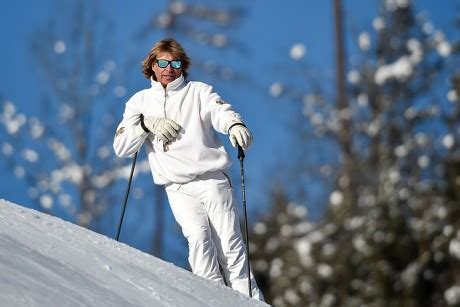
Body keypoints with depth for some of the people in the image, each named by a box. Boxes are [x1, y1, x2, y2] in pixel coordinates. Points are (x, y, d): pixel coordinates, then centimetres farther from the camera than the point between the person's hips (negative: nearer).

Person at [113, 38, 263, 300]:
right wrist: (146, 124, -8)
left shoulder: (198, 91, 10)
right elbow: (121, 148, 8)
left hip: (212, 179, 0)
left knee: (230, 244, -8)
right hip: (178, 188, 0)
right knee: (198, 236, -22)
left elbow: (221, 112, -11)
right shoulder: (140, 102, 15)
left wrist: (236, 125, -34)